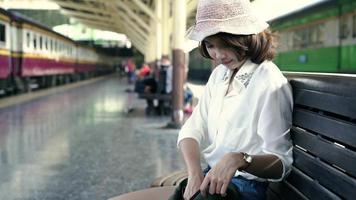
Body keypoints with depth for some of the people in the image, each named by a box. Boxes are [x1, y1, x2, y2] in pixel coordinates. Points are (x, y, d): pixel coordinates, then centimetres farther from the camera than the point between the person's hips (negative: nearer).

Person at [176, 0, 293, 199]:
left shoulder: (270, 83, -17)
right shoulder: (219, 74, 6)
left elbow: (281, 163, -18)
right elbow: (192, 130, -1)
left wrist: (239, 159, -37)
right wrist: (195, 174, -18)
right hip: (211, 176, 6)